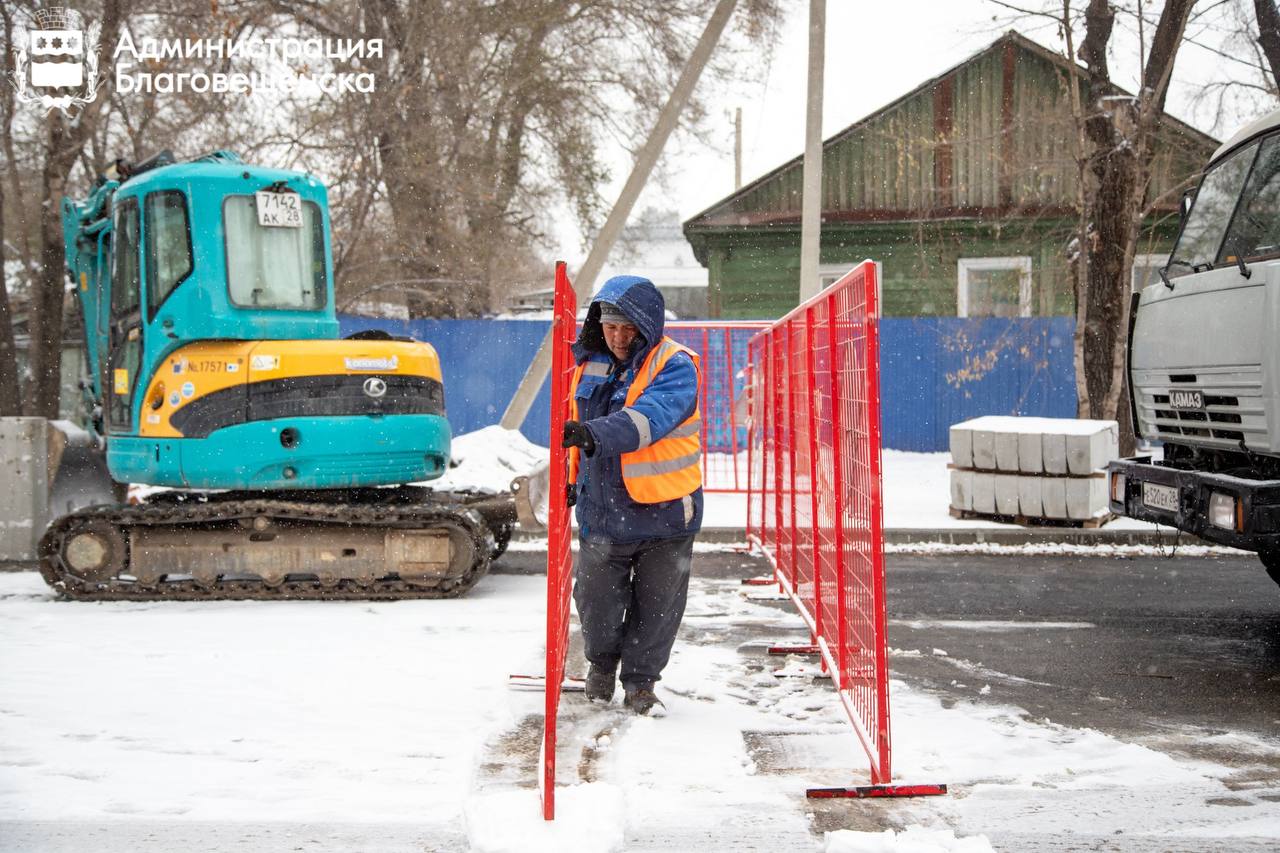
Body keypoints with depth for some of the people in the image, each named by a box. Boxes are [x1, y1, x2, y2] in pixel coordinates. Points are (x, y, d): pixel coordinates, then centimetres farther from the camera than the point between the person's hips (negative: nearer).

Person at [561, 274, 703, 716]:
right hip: (602, 509, 4)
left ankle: (640, 682, 26)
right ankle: (601, 663, 36)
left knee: (656, 604, 8)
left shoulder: (675, 367, -15)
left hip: (663, 511, -4)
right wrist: (572, 476, 21)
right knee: (596, 601, 8)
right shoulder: (589, 362, 4)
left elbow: (649, 417, -33)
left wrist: (597, 433, -47)